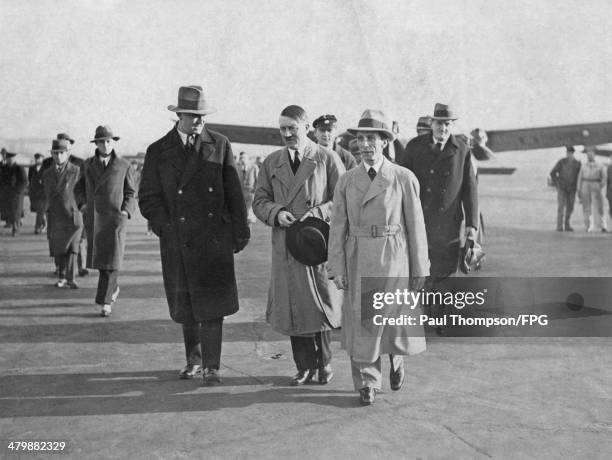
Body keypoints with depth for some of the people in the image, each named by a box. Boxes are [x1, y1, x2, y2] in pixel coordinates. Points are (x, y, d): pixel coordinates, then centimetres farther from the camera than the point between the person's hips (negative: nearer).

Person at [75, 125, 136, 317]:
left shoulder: (124, 166, 0)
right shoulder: (88, 164, 7)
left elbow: (130, 193, 8)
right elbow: (80, 188, 18)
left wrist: (126, 211, -8)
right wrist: (82, 204, -1)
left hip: (116, 218, -3)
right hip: (94, 219, 3)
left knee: (111, 260, -11)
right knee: (98, 258, 11)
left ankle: (105, 302, -4)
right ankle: (113, 287, 38)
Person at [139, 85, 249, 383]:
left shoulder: (220, 145, 4)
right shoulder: (158, 152, 4)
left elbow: (234, 192, 6)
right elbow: (148, 199, 4)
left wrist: (240, 230, 3)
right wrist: (166, 227, -9)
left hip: (214, 238, -1)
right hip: (178, 241, 1)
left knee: (212, 303, -4)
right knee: (185, 305, 12)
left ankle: (212, 366, 7)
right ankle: (194, 359, 33)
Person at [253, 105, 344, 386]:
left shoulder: (327, 159, 0)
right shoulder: (271, 162, 11)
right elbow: (259, 202, 10)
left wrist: (317, 212, -15)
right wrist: (276, 213, -10)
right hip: (286, 246, 3)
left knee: (321, 306, 5)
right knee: (293, 308, 5)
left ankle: (324, 364, 24)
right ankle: (305, 367, 20)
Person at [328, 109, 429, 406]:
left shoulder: (404, 178, -2)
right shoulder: (346, 181, 4)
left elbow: (416, 226, -1)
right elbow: (338, 227, 4)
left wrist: (419, 269, -1)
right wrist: (337, 268, -4)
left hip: (394, 259, -1)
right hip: (359, 261, 2)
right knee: (361, 320, 4)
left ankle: (396, 359, 38)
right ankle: (367, 384, 19)